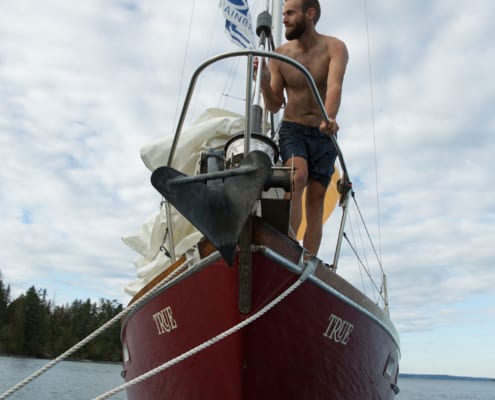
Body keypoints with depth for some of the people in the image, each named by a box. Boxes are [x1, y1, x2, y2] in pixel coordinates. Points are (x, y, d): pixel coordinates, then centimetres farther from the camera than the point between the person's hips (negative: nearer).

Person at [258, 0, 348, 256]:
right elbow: (274, 106, -1)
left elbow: (334, 87, -24)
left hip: (324, 135, 0)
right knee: (298, 177, -28)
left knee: (316, 200, -4)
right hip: (292, 130, 0)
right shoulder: (279, 56, 0)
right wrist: (264, 79, -20)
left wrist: (330, 119, -44)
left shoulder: (334, 48, -5)